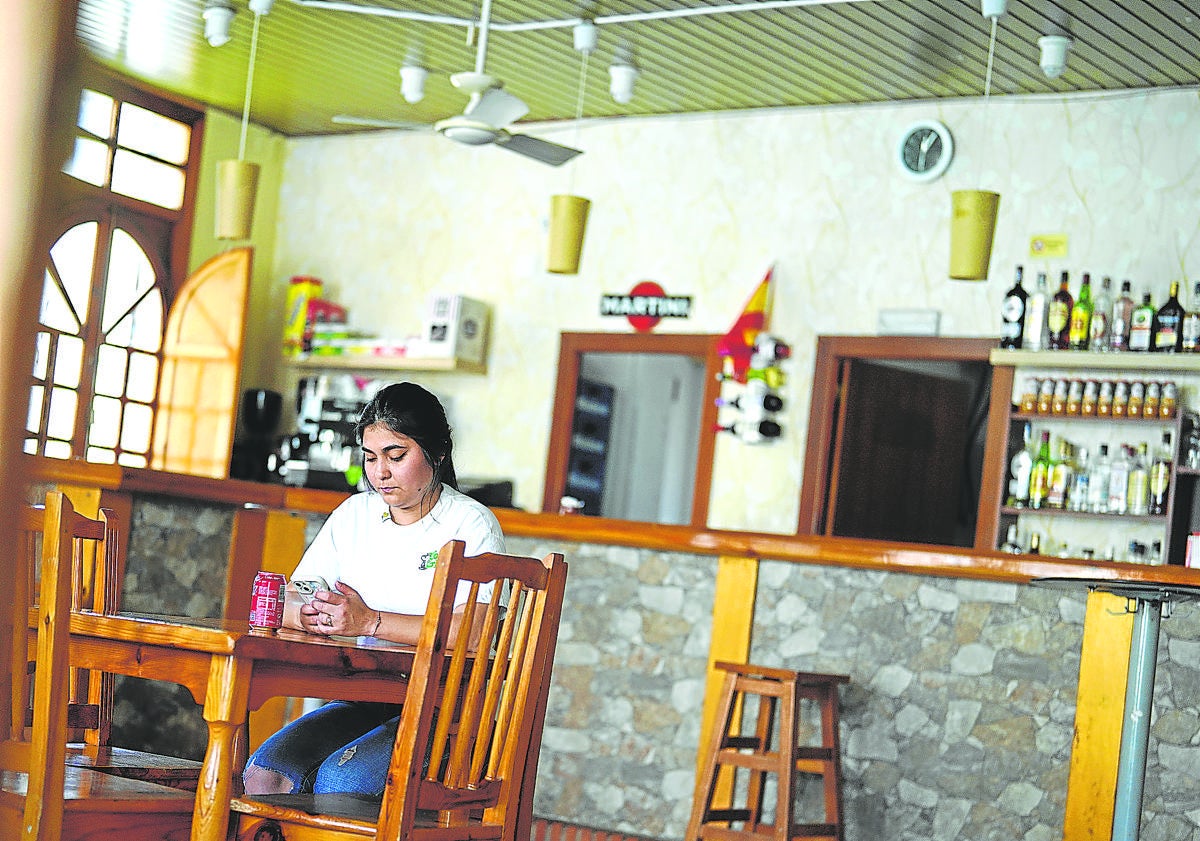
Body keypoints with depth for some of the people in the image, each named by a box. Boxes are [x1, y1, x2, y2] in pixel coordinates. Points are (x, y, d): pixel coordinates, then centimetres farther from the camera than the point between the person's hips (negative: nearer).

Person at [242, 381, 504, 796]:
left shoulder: (472, 525, -4)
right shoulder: (355, 514, 14)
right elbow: (285, 602, 11)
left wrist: (369, 621, -24)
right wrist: (310, 615, -14)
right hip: (362, 704, 6)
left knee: (340, 778, -31)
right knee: (265, 771, -21)